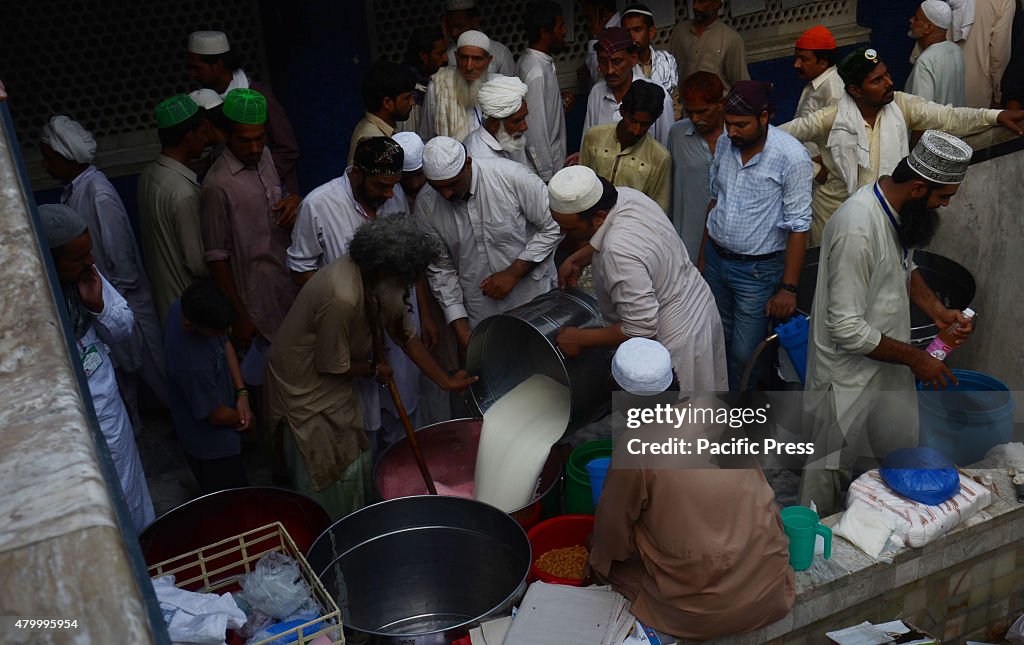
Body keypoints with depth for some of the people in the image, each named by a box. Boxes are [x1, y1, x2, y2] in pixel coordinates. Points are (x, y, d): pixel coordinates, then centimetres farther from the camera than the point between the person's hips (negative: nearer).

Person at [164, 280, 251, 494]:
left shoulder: (185, 306, -18)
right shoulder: (192, 364, -42)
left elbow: (225, 344, 0)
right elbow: (217, 415, -25)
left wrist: (241, 392, -9)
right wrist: (243, 420, -3)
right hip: (212, 446, -8)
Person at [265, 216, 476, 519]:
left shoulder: (376, 281, -9)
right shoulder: (342, 299, -36)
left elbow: (404, 335, 3)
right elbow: (332, 367, -24)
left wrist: (445, 380, 3)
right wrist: (373, 370, -6)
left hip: (334, 388, 9)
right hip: (306, 388, -9)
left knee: (358, 465, 18)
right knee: (331, 477, 2)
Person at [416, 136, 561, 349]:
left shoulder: (511, 176, -18)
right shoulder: (426, 206, -8)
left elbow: (553, 227, -10)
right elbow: (441, 268, -1)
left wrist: (513, 273, -16)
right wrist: (460, 328, -4)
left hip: (534, 304, -2)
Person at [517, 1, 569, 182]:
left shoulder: (536, 60, 4)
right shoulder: (536, 72, -25)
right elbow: (535, 129, -25)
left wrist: (560, 99, 4)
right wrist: (547, 176, -21)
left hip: (552, 159, 9)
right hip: (546, 166, -9)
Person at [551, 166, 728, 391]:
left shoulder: (619, 253, -38)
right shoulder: (626, 195, -11)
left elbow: (641, 329, -33)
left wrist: (580, 339, -22)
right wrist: (576, 259, 6)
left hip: (674, 342, -9)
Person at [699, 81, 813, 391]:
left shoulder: (792, 156, -19)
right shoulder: (724, 143, 0)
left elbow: (798, 226, -16)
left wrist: (788, 288, -16)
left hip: (758, 271, -5)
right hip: (716, 259, 6)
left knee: (744, 354, 2)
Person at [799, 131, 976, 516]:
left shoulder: (901, 208, -2)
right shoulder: (857, 229, -31)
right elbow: (847, 328, -29)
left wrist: (936, 310, 2)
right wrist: (914, 358, -19)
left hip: (889, 363, 9)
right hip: (850, 374, -9)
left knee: (903, 456, 22)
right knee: (832, 470, 10)